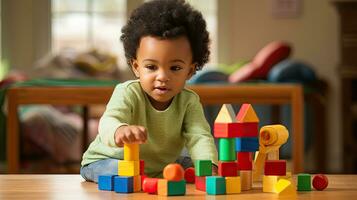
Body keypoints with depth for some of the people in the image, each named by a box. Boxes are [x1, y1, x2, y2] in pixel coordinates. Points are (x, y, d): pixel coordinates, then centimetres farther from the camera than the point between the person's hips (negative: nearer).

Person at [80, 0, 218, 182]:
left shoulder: (189, 102, -14)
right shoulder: (128, 93, -25)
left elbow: (199, 137, -25)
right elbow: (108, 122, -43)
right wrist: (119, 131, -70)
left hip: (160, 167, 5)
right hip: (108, 160, -5)